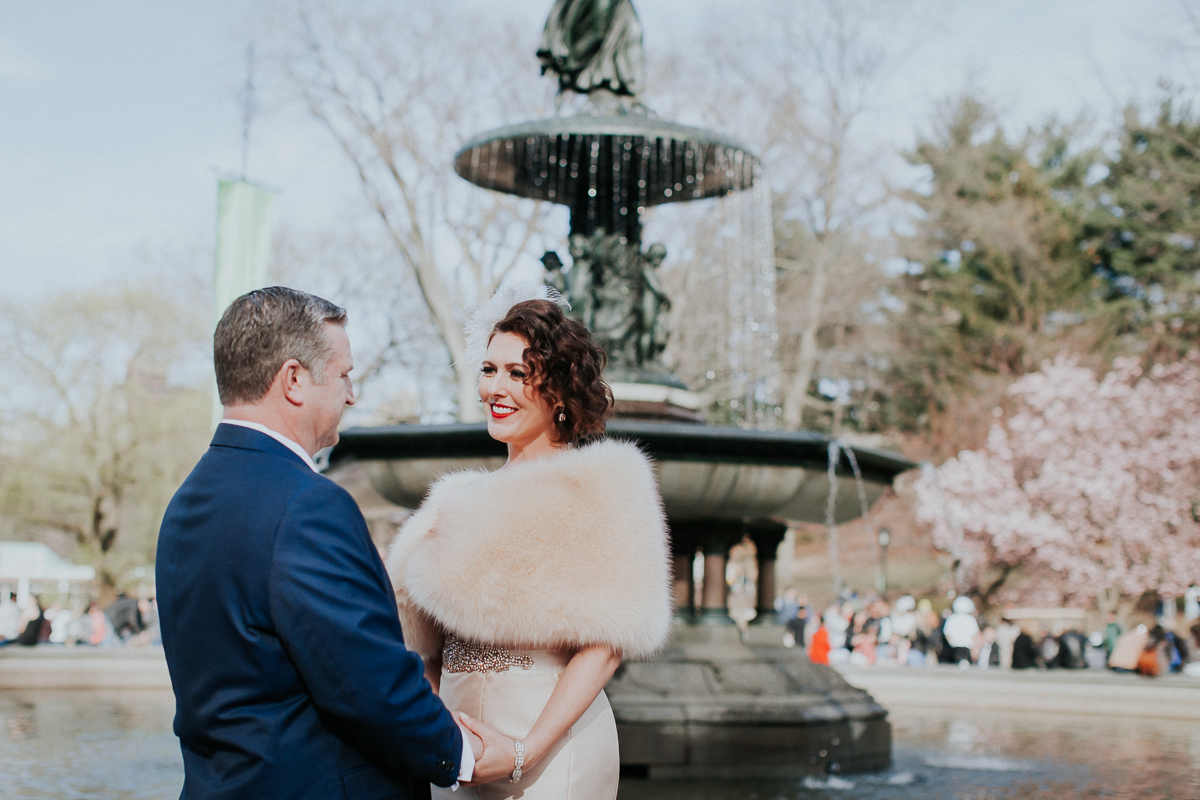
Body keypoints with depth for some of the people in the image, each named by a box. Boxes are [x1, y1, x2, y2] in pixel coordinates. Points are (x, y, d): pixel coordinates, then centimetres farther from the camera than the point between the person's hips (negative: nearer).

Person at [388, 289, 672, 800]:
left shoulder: (595, 489, -6)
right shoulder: (465, 500, 12)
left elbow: (606, 645, -14)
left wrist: (524, 752, -20)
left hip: (547, 745, -5)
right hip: (457, 751, 6)